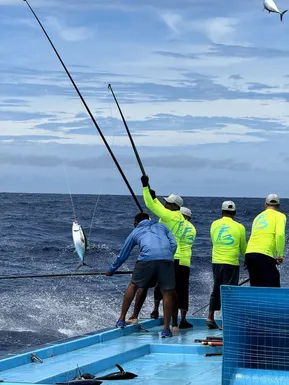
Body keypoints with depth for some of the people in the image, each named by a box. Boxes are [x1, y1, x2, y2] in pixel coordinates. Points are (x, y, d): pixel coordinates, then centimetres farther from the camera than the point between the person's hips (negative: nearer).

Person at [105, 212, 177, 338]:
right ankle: (166, 329, 4)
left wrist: (111, 270, 49)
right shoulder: (162, 226, 32)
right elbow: (173, 244, 17)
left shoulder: (135, 232, 29)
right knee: (167, 292, 7)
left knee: (133, 285, 19)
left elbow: (122, 255, 37)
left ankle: (122, 319, 23)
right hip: (166, 258, 1)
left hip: (147, 258, -1)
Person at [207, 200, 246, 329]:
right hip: (231, 263, -4)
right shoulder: (239, 227, -2)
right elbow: (243, 248, 9)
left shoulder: (214, 225, 5)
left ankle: (210, 317, 16)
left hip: (216, 262, 4)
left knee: (216, 290, 16)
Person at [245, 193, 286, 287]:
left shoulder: (258, 217, 25)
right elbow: (280, 234, -12)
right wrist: (280, 255, -6)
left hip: (249, 253, 7)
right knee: (273, 287, -7)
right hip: (264, 256, -7)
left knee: (255, 287, 14)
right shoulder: (279, 216, 6)